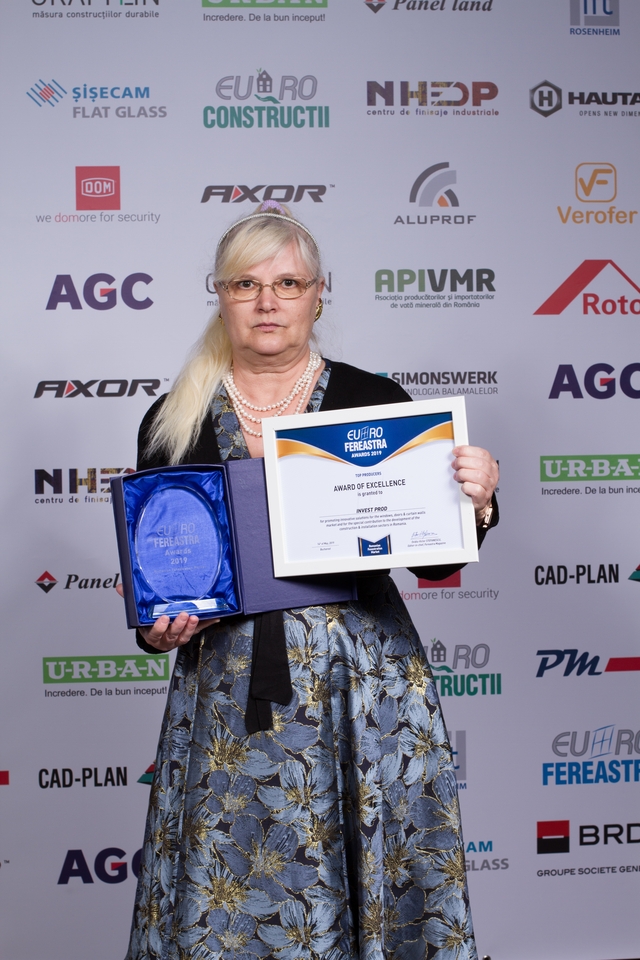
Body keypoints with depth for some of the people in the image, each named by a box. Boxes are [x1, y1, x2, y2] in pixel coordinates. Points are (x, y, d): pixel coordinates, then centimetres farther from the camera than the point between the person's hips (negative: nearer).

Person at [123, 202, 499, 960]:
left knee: (355, 873, 7)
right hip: (227, 691, 1)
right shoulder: (173, 420, 4)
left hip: (360, 684, -1)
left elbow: (433, 560, 3)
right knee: (228, 893, 7)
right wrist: (158, 628, -10)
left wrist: (473, 502, -15)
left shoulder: (374, 403, 1)